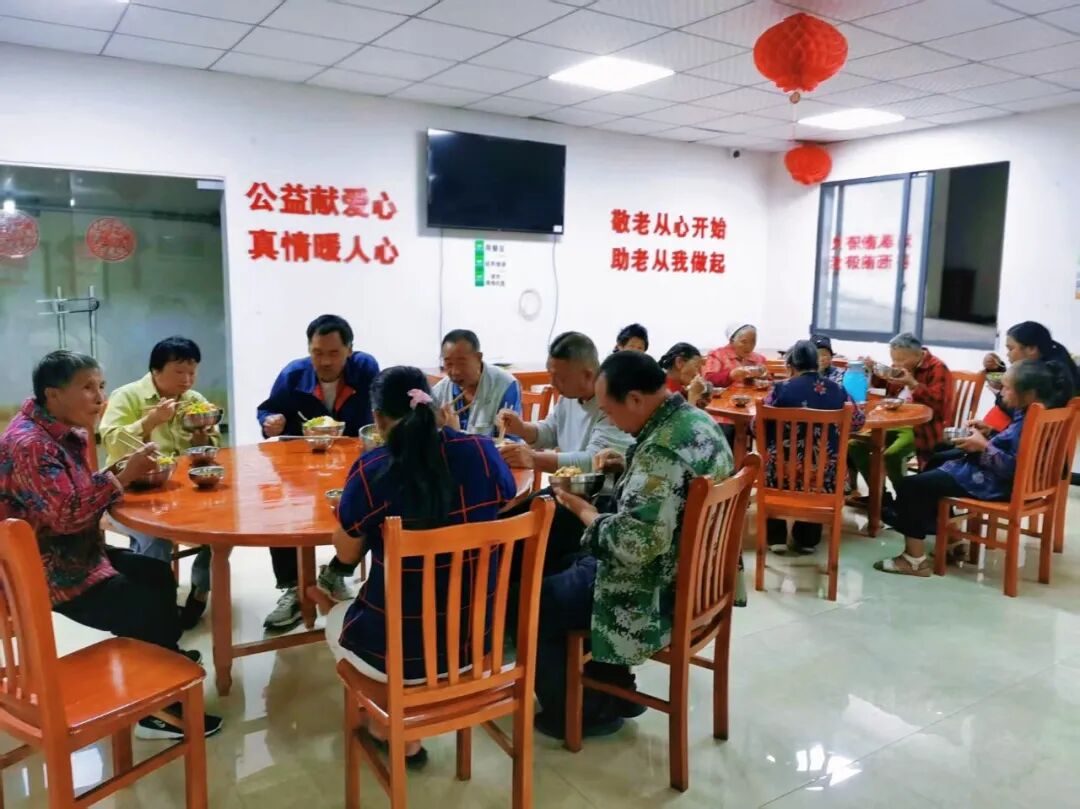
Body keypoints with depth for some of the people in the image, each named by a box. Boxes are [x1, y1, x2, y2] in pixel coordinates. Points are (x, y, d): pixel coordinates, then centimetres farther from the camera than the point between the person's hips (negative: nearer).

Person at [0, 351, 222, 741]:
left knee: (158, 576, 15)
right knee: (150, 610, -13)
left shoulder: (66, 431, 7)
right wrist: (122, 477, -27)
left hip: (79, 553, 10)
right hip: (51, 573, -10)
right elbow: (66, 515, -28)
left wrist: (122, 473, -6)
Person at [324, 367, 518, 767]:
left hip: (401, 649, -4)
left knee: (336, 620, 31)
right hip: (480, 638, 5)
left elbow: (347, 553, -2)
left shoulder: (370, 471, -18)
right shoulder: (483, 451, -9)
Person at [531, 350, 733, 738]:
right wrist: (628, 464, 5)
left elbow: (632, 544, -33)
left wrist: (585, 511, -17)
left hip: (659, 592, -10)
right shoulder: (699, 420, 1)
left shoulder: (663, 448, -30)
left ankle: (579, 711, 18)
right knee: (573, 564, 25)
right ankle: (615, 689, 31)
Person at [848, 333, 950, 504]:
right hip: (893, 422, 8)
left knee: (890, 455, -32)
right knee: (855, 444, -5)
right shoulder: (902, 366, 11)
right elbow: (880, 384, 26)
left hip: (920, 427, -8)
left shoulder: (937, 369, -11)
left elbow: (938, 403, -21)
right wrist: (874, 369, 4)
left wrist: (912, 384, -29)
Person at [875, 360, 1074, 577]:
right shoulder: (1027, 414, 6)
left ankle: (915, 559, -9)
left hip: (995, 483, -11)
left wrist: (983, 446, -23)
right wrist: (989, 434, 5)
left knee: (912, 486, -13)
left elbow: (1014, 467, -28)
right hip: (990, 471, 11)